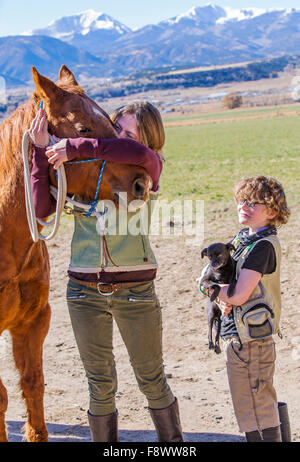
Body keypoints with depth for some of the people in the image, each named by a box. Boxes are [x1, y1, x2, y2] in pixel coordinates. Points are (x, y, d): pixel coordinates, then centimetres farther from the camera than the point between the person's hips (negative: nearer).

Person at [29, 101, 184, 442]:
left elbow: (140, 153, -30)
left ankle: (174, 442, 28)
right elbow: (42, 208, -8)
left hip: (136, 288, -2)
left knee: (152, 381, 10)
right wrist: (43, 153, -13)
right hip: (85, 288, 2)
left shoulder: (147, 170, -4)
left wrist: (75, 148, -26)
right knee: (101, 386, 13)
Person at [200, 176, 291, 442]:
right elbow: (234, 283, 17)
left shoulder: (263, 245, -19)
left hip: (250, 341, -10)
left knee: (254, 411, -1)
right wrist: (225, 297, -6)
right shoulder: (246, 239, 10)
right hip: (242, 337, 10)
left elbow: (239, 295, -24)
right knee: (266, 404, 21)